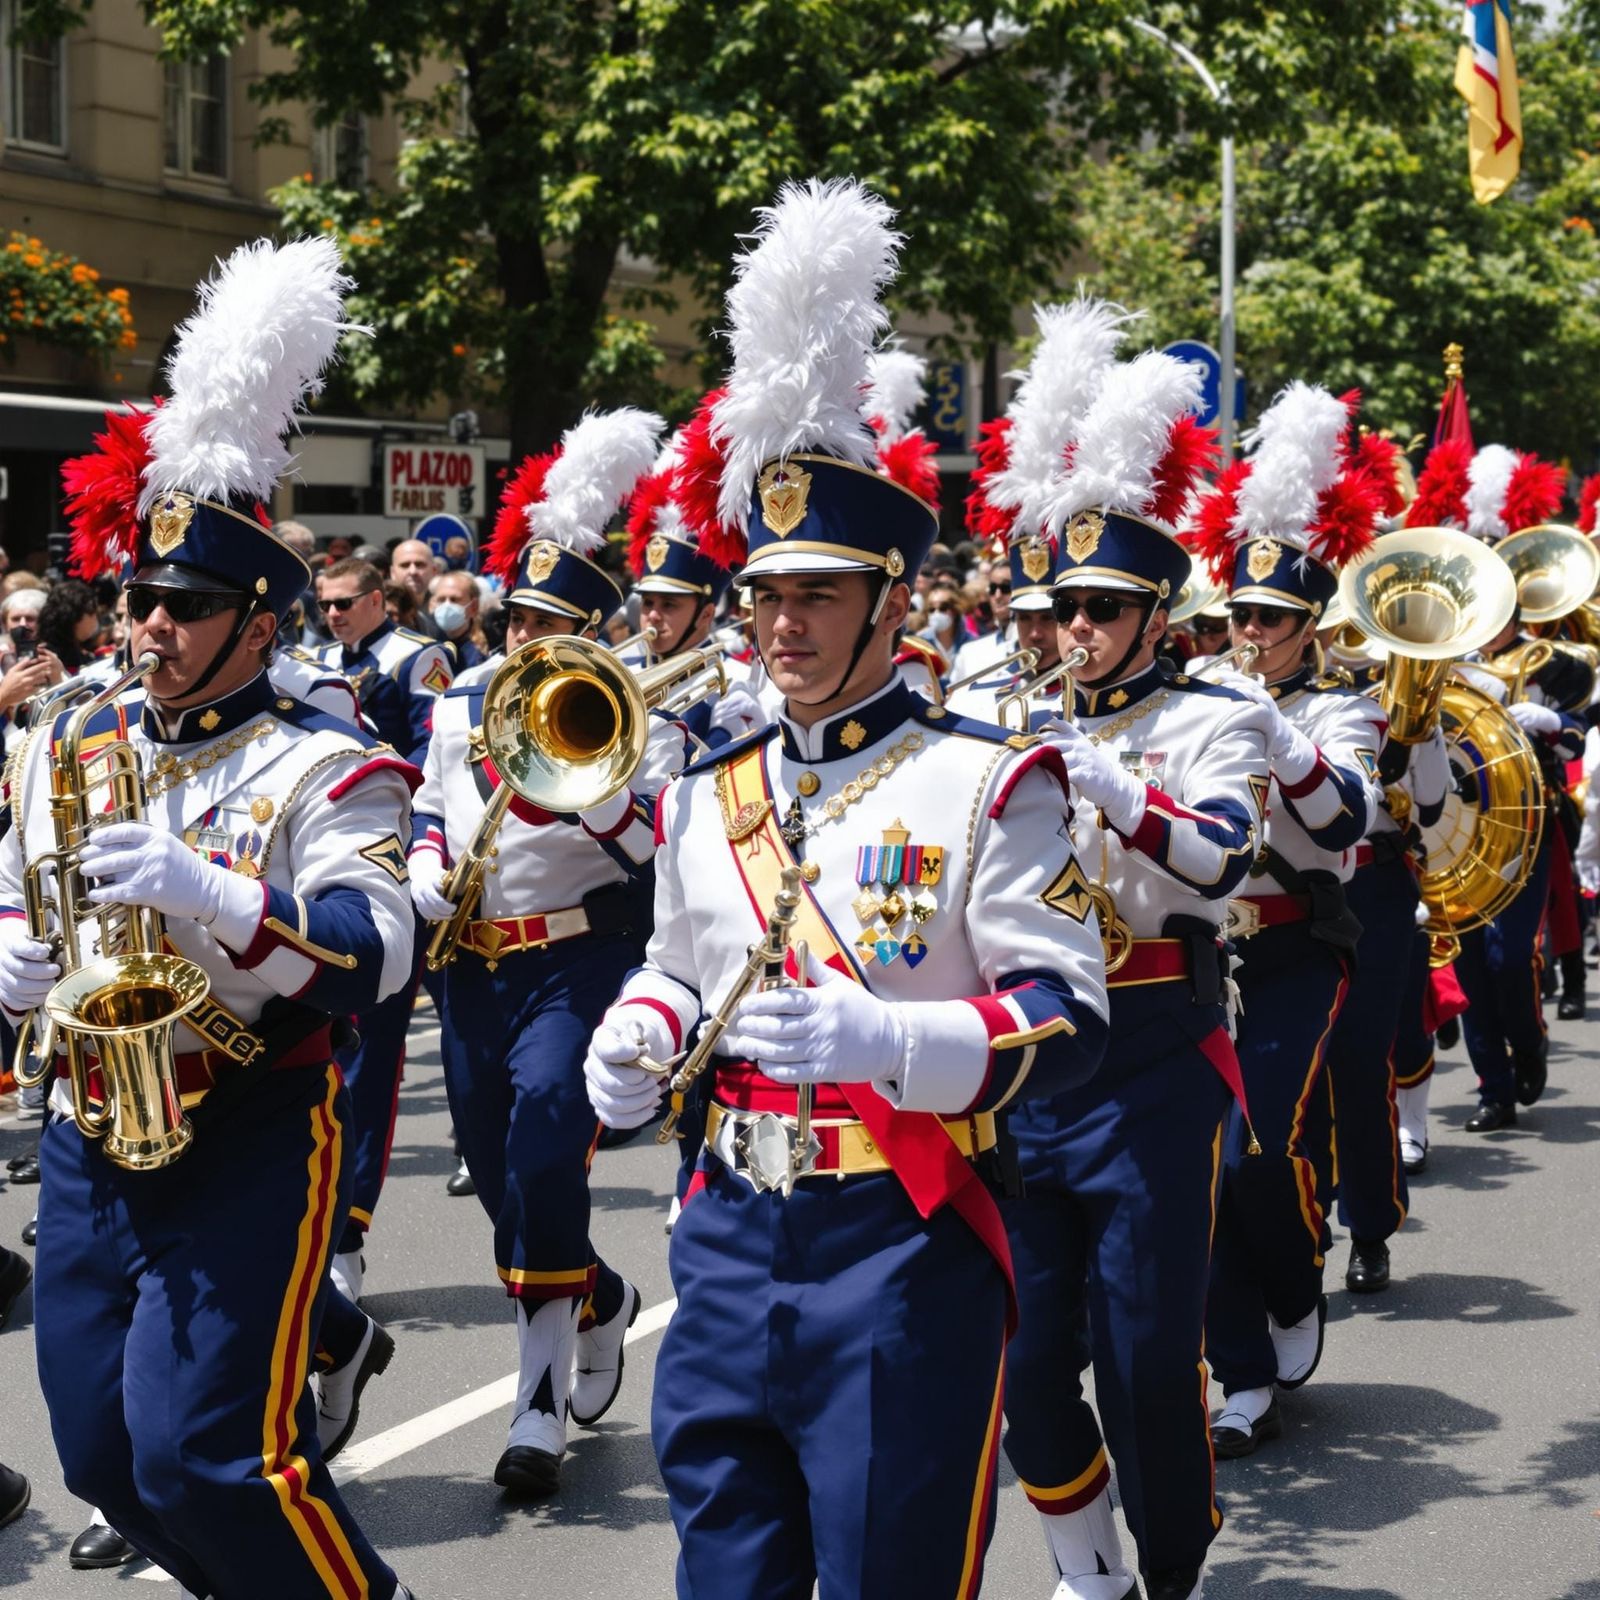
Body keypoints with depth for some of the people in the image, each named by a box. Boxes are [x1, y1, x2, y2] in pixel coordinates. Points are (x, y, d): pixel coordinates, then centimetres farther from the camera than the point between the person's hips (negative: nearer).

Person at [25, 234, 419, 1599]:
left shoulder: (323, 770, -8)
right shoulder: (68, 753, 10)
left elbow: (375, 951, -21)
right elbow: (12, 914, 20)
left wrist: (210, 892, -35)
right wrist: (16, 964, -4)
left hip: (250, 1139, -7)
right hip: (90, 1136, 7)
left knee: (205, 1455, -14)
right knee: (106, 1457, 11)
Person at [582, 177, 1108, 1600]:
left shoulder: (987, 781, -6)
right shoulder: (706, 795, 12)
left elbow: (1067, 1024, -12)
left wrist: (872, 1035, -27)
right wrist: (634, 1048, 4)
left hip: (904, 1252, -5)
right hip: (730, 1235, 5)